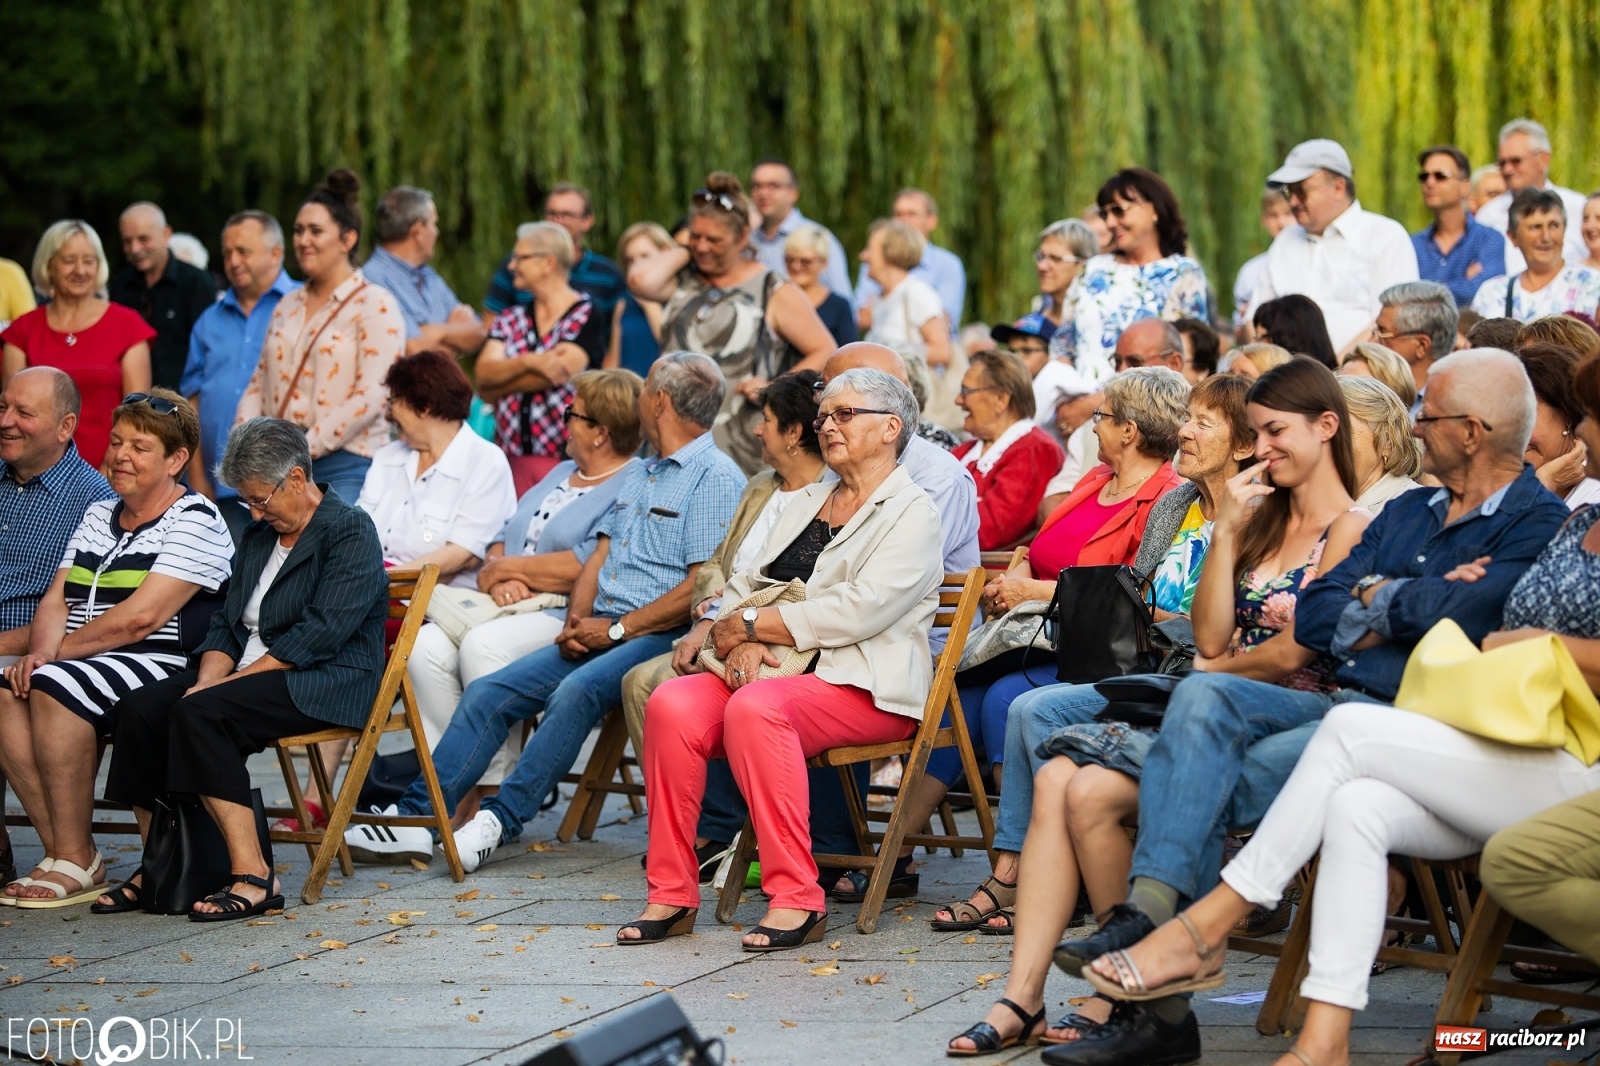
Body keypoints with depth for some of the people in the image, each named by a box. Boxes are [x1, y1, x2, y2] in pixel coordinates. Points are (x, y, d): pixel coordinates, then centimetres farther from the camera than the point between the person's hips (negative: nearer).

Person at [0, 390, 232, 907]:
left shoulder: (194, 521, -4)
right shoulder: (98, 516, 22)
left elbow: (142, 617, -15)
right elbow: (56, 600, 13)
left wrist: (60, 650, -11)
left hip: (163, 668, -7)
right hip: (88, 668, 7)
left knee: (55, 687, -32)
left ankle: (77, 861, -25)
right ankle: (60, 850, -20)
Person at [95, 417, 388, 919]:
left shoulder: (351, 532, -7)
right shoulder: (259, 535, 20)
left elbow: (319, 633, -18)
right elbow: (227, 623, 16)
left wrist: (226, 684, -19)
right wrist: (206, 681, -7)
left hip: (327, 683, -8)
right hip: (252, 670, 8)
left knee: (200, 715, -32)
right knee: (141, 708, -17)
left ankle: (253, 877, -32)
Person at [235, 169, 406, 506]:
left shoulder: (375, 305, -3)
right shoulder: (288, 306, 18)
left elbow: (371, 397, -12)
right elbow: (259, 382, 18)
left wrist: (305, 449, -16)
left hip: (344, 469, -6)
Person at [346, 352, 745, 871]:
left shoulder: (715, 477, -5)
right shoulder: (638, 477, 25)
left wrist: (617, 629, -15)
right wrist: (576, 622, 0)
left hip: (656, 636, -8)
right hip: (599, 631, 8)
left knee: (576, 691, -34)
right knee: (487, 692, -7)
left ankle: (501, 819, -30)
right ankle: (417, 815, -11)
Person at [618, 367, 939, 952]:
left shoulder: (912, 515, -1)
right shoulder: (807, 503, 23)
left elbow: (856, 611, -15)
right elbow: (746, 583, 15)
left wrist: (747, 624, -10)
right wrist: (746, 639, -9)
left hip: (864, 686, -7)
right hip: (773, 673, 7)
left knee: (755, 708, -36)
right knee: (672, 703, -22)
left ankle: (797, 898, -33)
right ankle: (671, 893, -18)